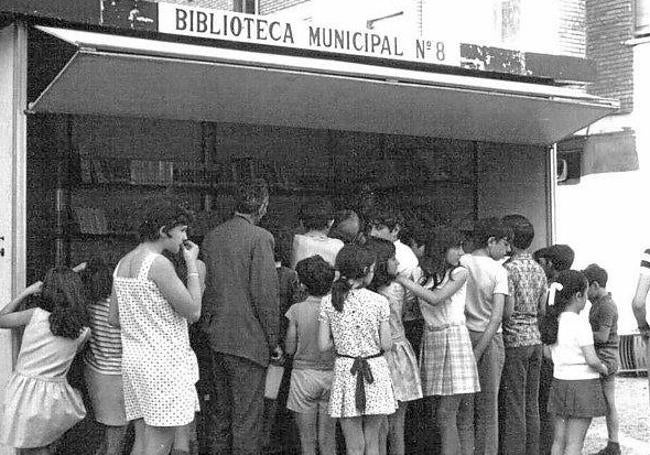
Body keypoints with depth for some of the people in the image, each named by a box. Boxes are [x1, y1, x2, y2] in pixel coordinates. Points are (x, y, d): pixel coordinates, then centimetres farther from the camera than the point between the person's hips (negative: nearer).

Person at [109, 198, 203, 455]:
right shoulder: (158, 263, -15)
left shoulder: (123, 264, 12)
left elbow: (113, 319, 16)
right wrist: (192, 265, -6)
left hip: (133, 359, 9)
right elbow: (193, 312, -13)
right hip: (163, 363, -9)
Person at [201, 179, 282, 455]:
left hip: (217, 338, 7)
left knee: (220, 409, 18)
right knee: (247, 416, 1)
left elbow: (206, 287, 11)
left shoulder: (211, 237, 8)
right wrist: (273, 342, -9)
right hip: (249, 340, -7)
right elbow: (266, 295, -16)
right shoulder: (260, 238, -14)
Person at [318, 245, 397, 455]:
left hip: (345, 370, 1)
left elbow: (323, 345, -4)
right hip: (376, 371, -1)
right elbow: (386, 345, -6)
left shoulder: (328, 302, -3)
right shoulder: (379, 302, -8)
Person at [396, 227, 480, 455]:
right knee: (440, 414, 7)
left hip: (454, 338, -5)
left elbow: (436, 298, -17)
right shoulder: (424, 274, 10)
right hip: (431, 341, 5)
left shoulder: (459, 273, -4)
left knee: (447, 414, -8)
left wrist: (403, 280, -12)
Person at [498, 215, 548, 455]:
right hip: (535, 339, 7)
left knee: (512, 406, -4)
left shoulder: (509, 269, -13)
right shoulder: (538, 269, 10)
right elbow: (542, 309, 13)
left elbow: (507, 311, -17)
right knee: (532, 404, 11)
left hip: (514, 341, -7)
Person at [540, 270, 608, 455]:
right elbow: (591, 359, -18)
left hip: (559, 380, 7)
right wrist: (603, 368, 1)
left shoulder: (553, 322, 5)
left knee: (559, 440, 11)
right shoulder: (580, 324, -16)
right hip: (582, 384, -7)